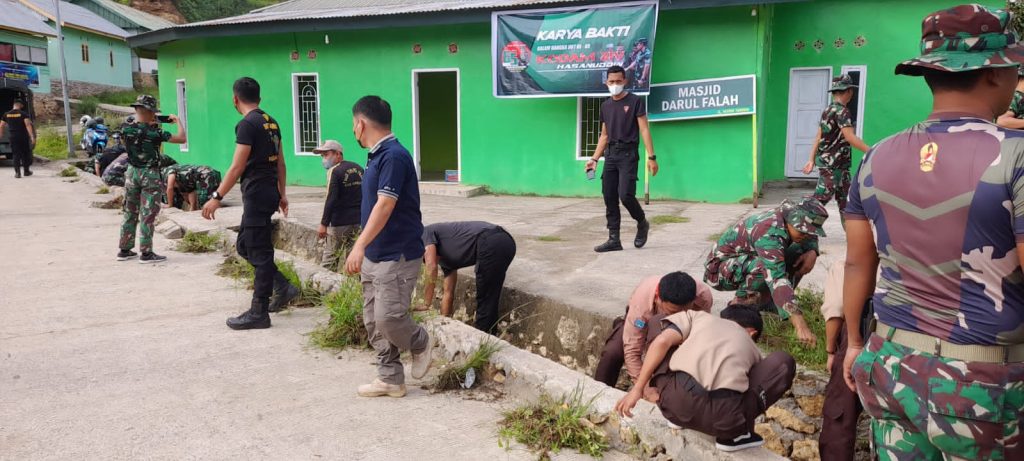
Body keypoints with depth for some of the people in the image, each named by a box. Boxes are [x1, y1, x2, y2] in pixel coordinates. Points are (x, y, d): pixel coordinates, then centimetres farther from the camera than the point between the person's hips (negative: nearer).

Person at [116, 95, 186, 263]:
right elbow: (182, 139, -12)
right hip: (150, 174, -6)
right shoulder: (154, 132, -17)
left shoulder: (127, 130, -2)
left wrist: (151, 124, 12)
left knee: (130, 213, 15)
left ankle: (125, 250, 22)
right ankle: (146, 253, 2)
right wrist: (178, 121, 4)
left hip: (132, 173, 6)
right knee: (148, 215, -1)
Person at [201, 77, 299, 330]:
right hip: (270, 192, 9)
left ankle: (259, 313, 4)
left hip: (256, 194, -9)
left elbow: (237, 167, -18)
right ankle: (283, 287, 17)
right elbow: (280, 163, 17)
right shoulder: (271, 122, 13)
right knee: (244, 245, 18)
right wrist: (282, 194, 22)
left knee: (259, 252, -3)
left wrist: (217, 197, -15)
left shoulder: (247, 124, -14)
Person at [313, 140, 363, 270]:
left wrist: (324, 224, -15)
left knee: (329, 259, 0)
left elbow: (331, 199, -17)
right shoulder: (358, 169, 11)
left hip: (340, 222, -7)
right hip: (359, 220, 7)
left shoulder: (335, 171, -9)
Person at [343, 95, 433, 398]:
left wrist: (359, 246, -33)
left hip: (398, 256, -10)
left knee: (389, 318, -10)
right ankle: (390, 379, 20)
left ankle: (421, 344, 19)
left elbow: (384, 205, -27)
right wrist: (364, 250, 23)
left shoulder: (393, 156, -18)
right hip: (374, 256, 10)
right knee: (374, 322, 10)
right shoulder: (377, 156, 12)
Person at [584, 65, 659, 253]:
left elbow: (644, 130, -7)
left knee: (625, 195, -15)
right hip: (611, 155, 6)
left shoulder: (635, 101, -2)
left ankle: (642, 223, 14)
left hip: (628, 154, -6)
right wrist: (594, 159, 12)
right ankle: (614, 239, 7)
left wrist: (651, 156, -14)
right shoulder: (605, 105, 14)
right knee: (609, 197, 2)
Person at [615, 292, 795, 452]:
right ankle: (736, 433, 17)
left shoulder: (696, 315, 27)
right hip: (723, 416, -1)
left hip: (676, 402, 2)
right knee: (785, 363, 22)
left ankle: (680, 417, 25)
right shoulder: (753, 349, 31)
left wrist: (637, 389, 10)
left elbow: (662, 342, 8)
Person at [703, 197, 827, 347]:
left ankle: (762, 300, 4)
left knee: (800, 252, -4)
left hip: (747, 259, 9)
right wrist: (801, 326, -55)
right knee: (766, 267, -37)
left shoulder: (792, 215, -12)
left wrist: (812, 252, -16)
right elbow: (777, 278, -47)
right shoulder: (769, 234, -36)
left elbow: (810, 239, 10)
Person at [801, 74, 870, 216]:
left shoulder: (828, 110, 13)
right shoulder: (842, 111, -15)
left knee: (843, 198, 15)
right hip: (833, 164, -10)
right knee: (820, 199, -8)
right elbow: (850, 137, -24)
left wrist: (812, 160, 14)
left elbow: (819, 137, 13)